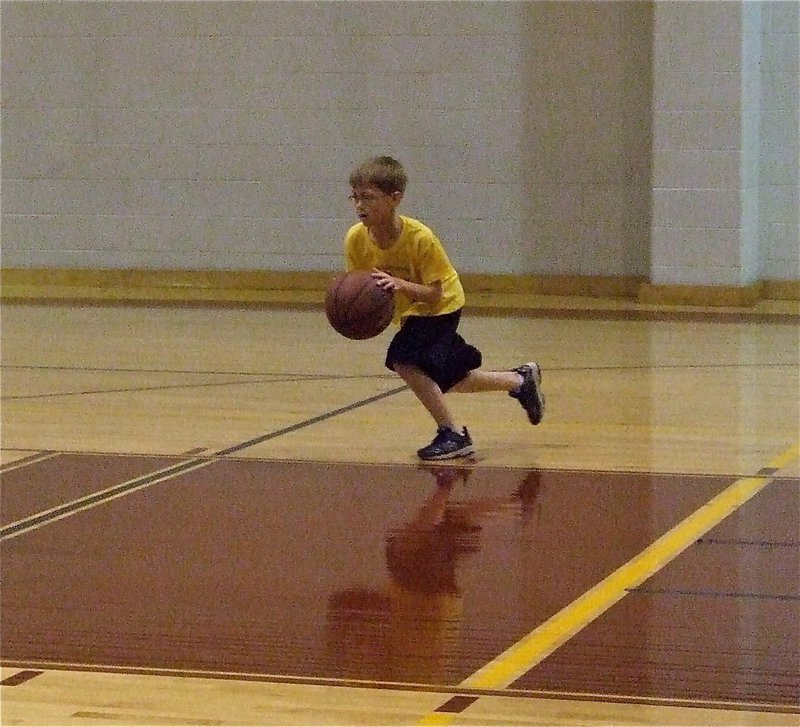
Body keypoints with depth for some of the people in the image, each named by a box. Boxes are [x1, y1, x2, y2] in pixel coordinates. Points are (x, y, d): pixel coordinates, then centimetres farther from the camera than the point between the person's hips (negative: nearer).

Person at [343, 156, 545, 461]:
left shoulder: (420, 238, -33)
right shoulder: (356, 239, -20)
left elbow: (434, 295, -29)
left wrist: (400, 285, -45)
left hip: (441, 307, -7)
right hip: (410, 311, 7)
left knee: (404, 360, -28)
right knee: (447, 380, 16)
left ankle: (452, 433, -13)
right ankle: (521, 380, 39)